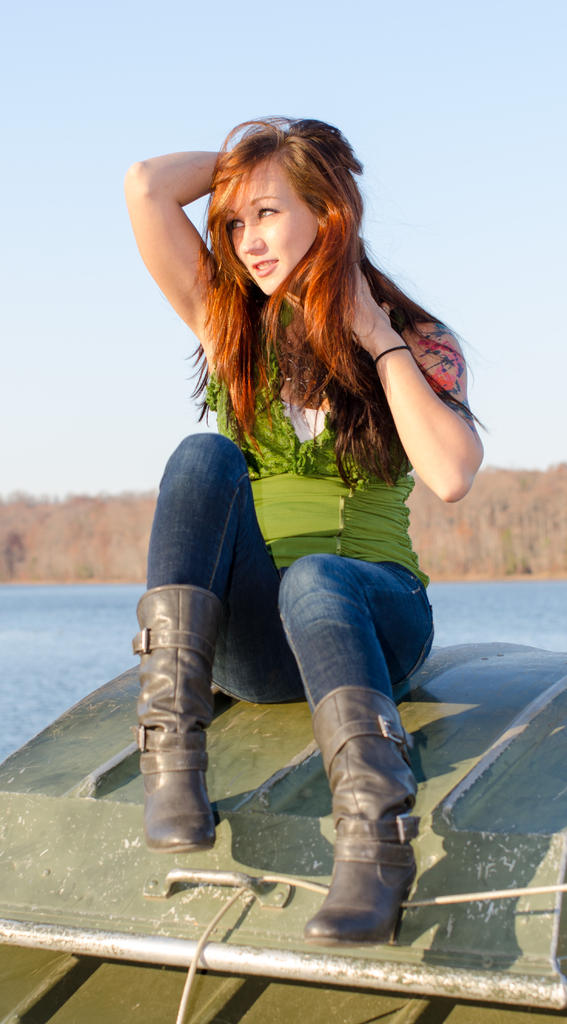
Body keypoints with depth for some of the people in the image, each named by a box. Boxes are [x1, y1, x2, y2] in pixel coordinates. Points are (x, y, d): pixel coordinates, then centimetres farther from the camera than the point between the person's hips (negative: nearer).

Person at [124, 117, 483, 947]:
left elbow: (450, 476, -16)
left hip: (375, 610, -2)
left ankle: (374, 842, -56)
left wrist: (377, 340, -9)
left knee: (314, 578, -37)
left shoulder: (421, 344, 3)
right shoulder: (230, 320, 8)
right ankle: (170, 753, -38)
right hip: (250, 637, 2)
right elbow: (146, 187, -5)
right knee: (205, 457, -26)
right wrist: (250, 148, 10)